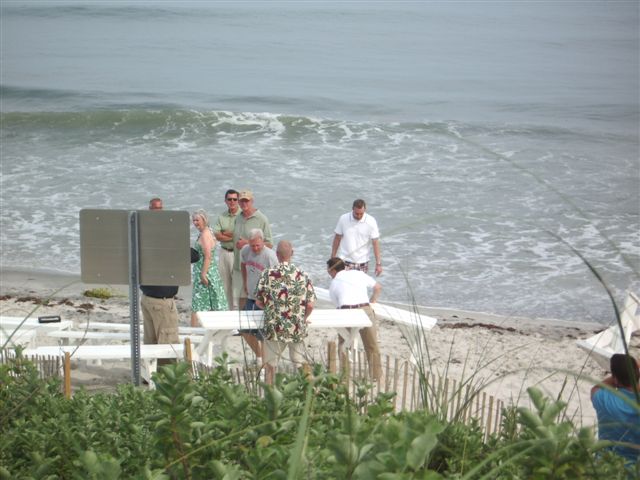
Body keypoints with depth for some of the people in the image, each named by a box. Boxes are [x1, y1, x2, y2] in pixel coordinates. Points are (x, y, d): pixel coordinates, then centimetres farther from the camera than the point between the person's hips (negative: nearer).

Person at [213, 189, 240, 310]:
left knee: (237, 286, -8)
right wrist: (234, 236, -12)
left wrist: (225, 233, -6)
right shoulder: (222, 216, 9)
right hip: (224, 252, 6)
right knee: (226, 286, 10)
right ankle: (231, 311, 18)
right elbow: (217, 235, -1)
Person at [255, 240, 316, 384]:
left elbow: (259, 302, -2)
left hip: (274, 328, -1)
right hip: (298, 328, 1)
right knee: (300, 363, 12)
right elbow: (310, 305, -5)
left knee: (270, 364, 13)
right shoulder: (302, 275, -6)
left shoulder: (267, 275, -9)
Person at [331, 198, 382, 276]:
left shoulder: (371, 222, -8)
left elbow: (375, 243, -7)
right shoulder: (343, 219, -6)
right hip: (345, 261, -1)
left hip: (362, 263, 1)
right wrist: (332, 258, 8)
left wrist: (378, 263, -10)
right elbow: (337, 239, 5)